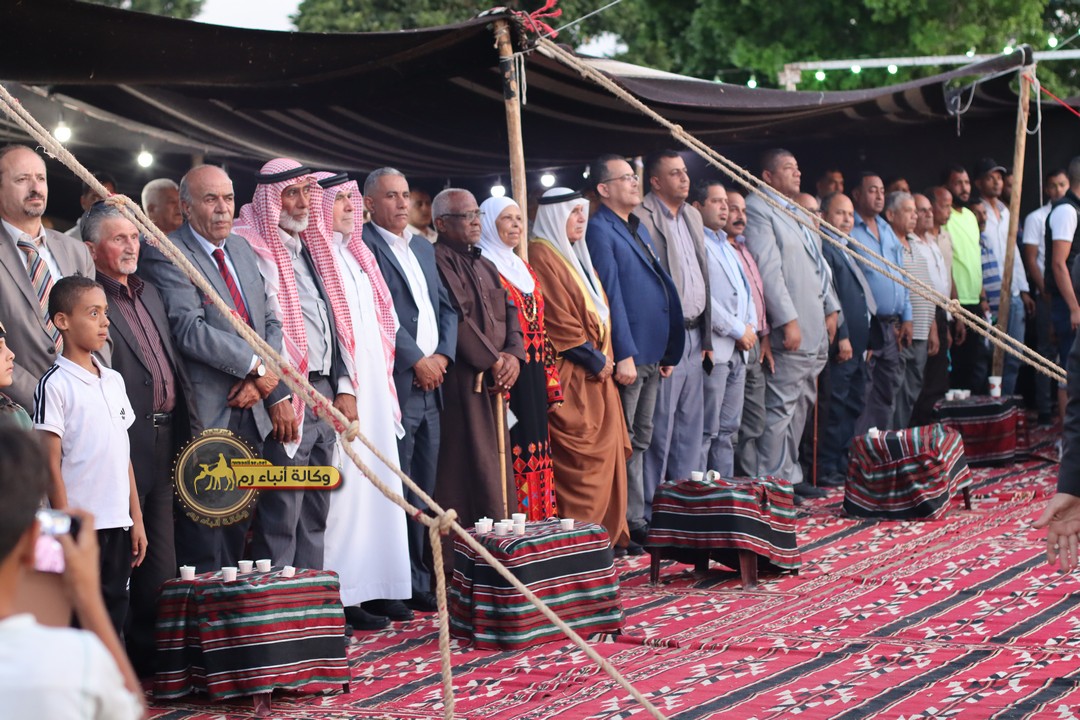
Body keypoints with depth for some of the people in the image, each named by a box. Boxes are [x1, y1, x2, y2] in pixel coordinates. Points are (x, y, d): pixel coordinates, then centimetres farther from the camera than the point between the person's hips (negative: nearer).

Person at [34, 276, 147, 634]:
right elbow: (52, 465, -10)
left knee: (115, 615, 10)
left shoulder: (114, 380, 12)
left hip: (118, 525, 6)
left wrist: (136, 519, 12)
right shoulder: (55, 385, -8)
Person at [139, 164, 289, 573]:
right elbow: (190, 330, -19)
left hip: (249, 414, 8)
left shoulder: (242, 250, 16)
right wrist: (258, 367, -16)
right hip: (206, 417, -7)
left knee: (237, 530, 12)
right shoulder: (166, 256, -9)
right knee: (203, 545, -6)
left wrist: (260, 378, -4)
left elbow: (270, 322, 15)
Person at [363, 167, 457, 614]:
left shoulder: (424, 249, 20)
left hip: (431, 384, 8)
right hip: (395, 384, -7)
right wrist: (417, 359, -12)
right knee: (397, 492, -5)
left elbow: (446, 307, 17)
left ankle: (422, 580, 15)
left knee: (424, 490, 9)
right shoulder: (363, 246, -6)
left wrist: (443, 355, 1)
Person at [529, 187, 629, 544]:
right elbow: (556, 320, -17)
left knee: (606, 454, 7)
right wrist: (595, 360, -12)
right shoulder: (542, 257, -10)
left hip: (595, 376, 9)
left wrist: (604, 359, 6)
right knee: (580, 460, -11)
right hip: (570, 378, -9)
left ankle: (607, 534, 12)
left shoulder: (576, 257, 19)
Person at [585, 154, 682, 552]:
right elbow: (609, 295, -16)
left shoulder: (639, 229, 18)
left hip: (651, 354, 9)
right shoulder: (599, 230, -10)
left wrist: (668, 351, 18)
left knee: (639, 442, 13)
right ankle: (619, 529, 0)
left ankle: (635, 521, 20)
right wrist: (624, 355, -20)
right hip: (627, 355, -9)